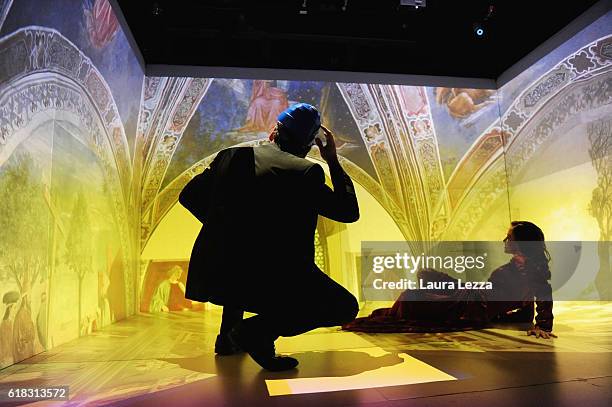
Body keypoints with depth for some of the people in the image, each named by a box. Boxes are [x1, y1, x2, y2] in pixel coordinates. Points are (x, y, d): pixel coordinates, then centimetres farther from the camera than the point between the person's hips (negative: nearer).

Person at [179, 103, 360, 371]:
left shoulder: (233, 155, 6)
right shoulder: (307, 172, -6)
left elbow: (189, 196, 13)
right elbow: (350, 212, 5)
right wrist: (333, 162, 12)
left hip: (217, 274, 6)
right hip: (271, 280, -5)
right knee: (346, 307, 7)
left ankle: (228, 336, 30)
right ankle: (258, 331, -8)